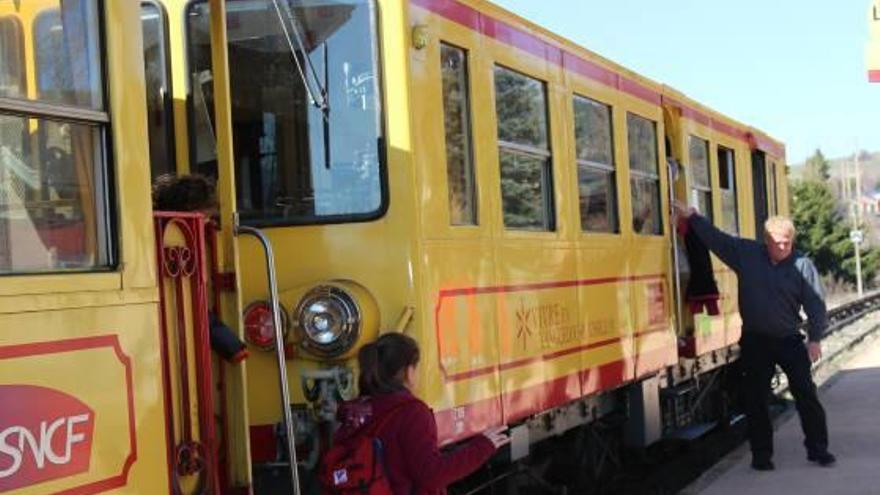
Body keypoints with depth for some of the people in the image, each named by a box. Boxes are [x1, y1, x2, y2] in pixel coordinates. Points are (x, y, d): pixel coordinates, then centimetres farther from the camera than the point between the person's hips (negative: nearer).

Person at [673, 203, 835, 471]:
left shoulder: (802, 265, -7)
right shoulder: (745, 253, -2)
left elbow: (815, 304, -6)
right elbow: (715, 237, 5)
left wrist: (815, 338, -13)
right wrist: (692, 217, 1)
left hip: (789, 340, -1)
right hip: (755, 341, 1)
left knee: (806, 394, 1)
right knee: (755, 399, 4)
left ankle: (818, 448, 13)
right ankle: (761, 454, 15)